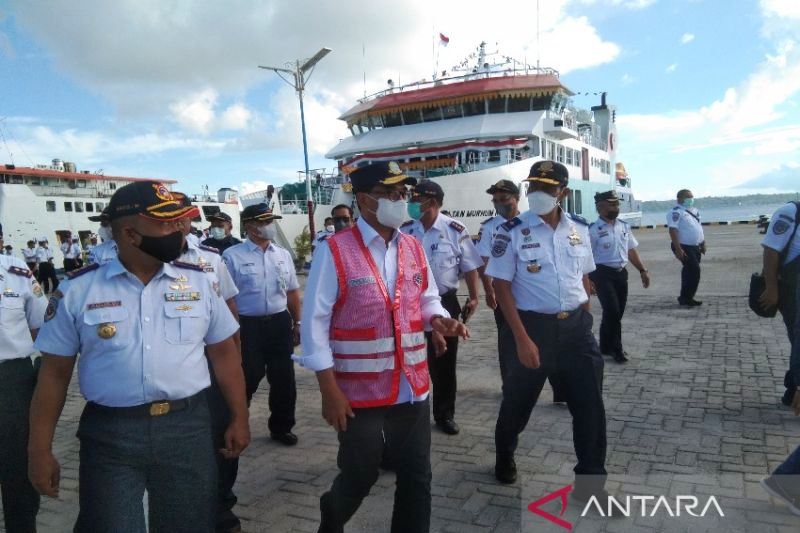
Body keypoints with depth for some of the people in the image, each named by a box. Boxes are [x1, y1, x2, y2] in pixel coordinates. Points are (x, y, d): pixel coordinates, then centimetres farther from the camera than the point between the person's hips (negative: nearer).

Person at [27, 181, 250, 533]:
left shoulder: (198, 282, 1)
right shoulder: (78, 290, -3)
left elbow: (223, 353, 7)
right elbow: (54, 372, 2)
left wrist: (239, 418, 8)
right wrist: (40, 450, 3)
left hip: (187, 428, 2)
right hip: (109, 434, -1)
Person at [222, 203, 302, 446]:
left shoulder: (283, 254, 8)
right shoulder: (233, 256, -7)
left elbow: (292, 291, 13)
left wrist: (297, 323, 11)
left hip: (280, 323, 5)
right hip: (248, 326, -5)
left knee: (284, 379, 11)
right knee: (247, 379, 5)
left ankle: (281, 427, 30)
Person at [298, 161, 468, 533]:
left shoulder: (414, 248, 5)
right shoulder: (334, 251, -13)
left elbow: (428, 299, 16)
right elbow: (314, 324, -13)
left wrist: (438, 319, -9)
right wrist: (330, 391, -14)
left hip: (412, 387, 5)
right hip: (359, 392, -4)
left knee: (416, 477, 13)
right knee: (359, 476, 13)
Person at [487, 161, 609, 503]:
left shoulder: (579, 229, 3)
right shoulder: (511, 232, -10)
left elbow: (584, 278, 14)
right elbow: (501, 287, -11)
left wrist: (583, 321, 13)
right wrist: (522, 338, -16)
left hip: (576, 326, 4)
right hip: (534, 325, -3)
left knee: (590, 404, 7)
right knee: (519, 400, 13)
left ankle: (590, 481, 25)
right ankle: (504, 457, 42)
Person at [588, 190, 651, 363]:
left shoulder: (624, 226, 9)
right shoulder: (593, 230, -12)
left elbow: (631, 250, 17)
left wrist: (642, 270, 13)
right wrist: (588, 280, -20)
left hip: (621, 273, 7)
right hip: (602, 274, -7)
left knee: (617, 312, 11)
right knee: (612, 311, -11)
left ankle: (606, 347, 26)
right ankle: (615, 348, 7)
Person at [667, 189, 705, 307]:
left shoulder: (694, 210, 14)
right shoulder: (676, 212, -14)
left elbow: (699, 227, 23)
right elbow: (673, 230, -22)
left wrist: (703, 244, 20)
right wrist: (678, 249, -28)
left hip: (695, 247, 9)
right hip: (684, 247, -9)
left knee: (689, 271, 13)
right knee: (694, 271, -13)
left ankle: (685, 297, 23)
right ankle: (686, 298, -3)